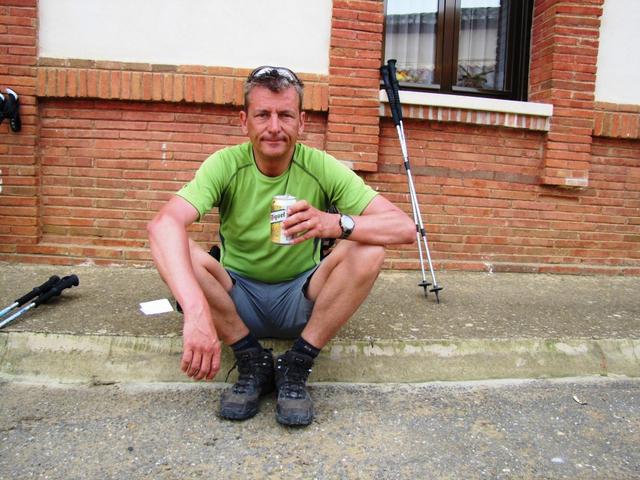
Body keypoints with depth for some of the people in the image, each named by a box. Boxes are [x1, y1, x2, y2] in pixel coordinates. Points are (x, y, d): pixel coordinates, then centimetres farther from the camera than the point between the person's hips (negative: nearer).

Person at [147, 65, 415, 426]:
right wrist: (196, 311, -50)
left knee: (369, 250, -25)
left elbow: (405, 227, -22)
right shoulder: (226, 165, -14)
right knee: (179, 251, -27)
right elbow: (163, 224, -33)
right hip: (238, 299, 0)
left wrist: (337, 223, -42)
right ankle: (253, 362, -12)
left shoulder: (322, 168, -13)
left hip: (302, 301, 1)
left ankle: (296, 367, -15)